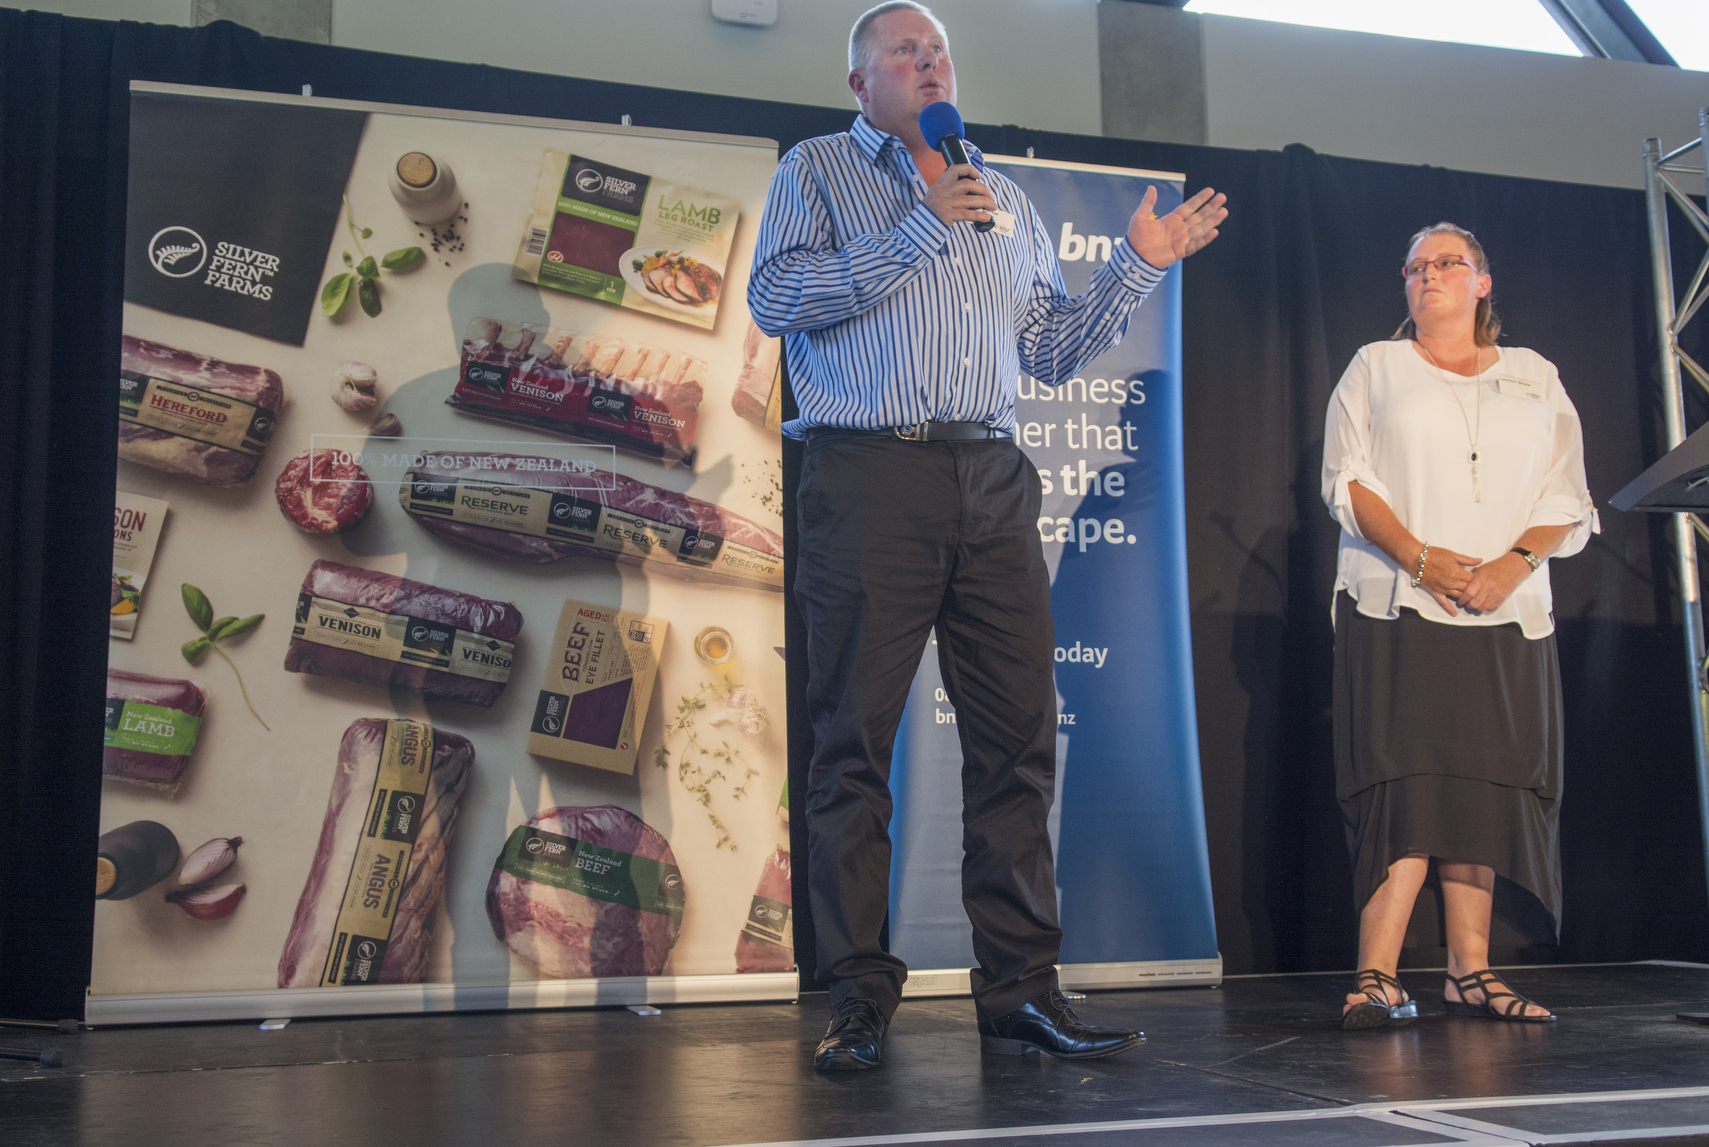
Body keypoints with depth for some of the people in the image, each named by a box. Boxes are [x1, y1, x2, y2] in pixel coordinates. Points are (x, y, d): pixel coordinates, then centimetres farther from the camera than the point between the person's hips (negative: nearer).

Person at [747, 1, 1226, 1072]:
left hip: (992, 481, 5)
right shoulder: (818, 170, 12)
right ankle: (861, 1001, 2)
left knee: (1019, 734, 0)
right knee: (857, 741, -4)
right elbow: (777, 296, -6)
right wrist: (920, 230, -7)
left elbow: (1053, 349, 23)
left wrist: (1137, 266, 15)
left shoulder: (1008, 202, 26)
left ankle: (1021, 990, 7)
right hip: (870, 473, -4)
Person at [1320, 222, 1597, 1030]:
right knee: (1404, 783, -13)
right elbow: (1348, 481, 1)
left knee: (1485, 788, -1)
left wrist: (1516, 562, -10)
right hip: (1396, 608, -2)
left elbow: (1566, 500, 10)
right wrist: (1420, 558, -13)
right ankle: (1376, 979, -16)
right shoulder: (1375, 367, 13)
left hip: (1507, 613, 3)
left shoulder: (1534, 378, 18)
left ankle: (1470, 973, 3)